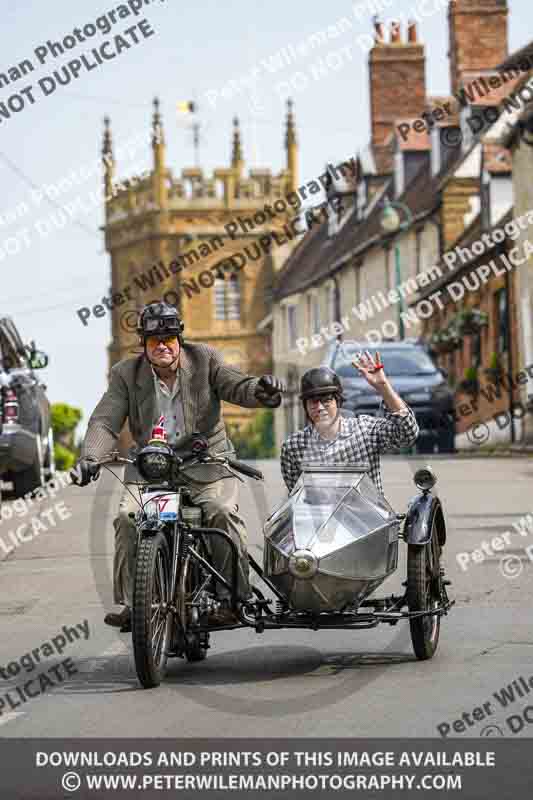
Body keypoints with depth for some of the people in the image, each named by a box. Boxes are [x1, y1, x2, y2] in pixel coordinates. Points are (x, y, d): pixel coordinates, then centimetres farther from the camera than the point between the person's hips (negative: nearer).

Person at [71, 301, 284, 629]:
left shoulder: (204, 360, 3)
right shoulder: (127, 374, 3)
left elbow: (237, 387, -7)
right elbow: (105, 421, -5)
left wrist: (261, 389, -33)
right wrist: (90, 457, -23)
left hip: (206, 460, -1)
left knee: (223, 512, -26)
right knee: (128, 519, -20)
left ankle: (234, 597, -18)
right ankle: (131, 602, -11)